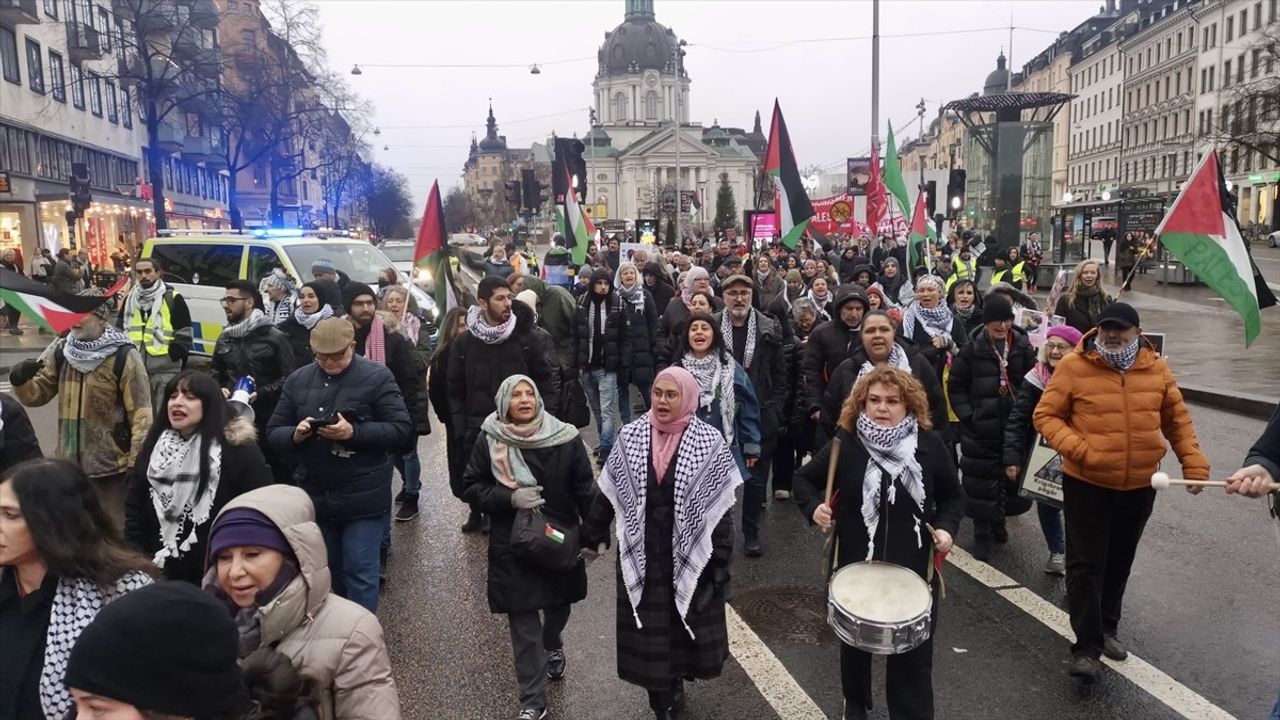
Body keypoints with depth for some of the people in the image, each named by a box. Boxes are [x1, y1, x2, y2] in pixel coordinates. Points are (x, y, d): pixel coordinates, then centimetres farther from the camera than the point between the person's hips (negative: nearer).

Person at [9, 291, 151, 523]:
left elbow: (141, 415, -13)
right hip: (70, 463, 6)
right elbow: (37, 394, 8)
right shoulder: (60, 350, 1)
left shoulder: (123, 357, -14)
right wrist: (21, 381, -16)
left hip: (112, 465, -5)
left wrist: (136, 463, -13)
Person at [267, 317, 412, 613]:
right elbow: (273, 431, 8)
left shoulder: (377, 377, -8)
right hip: (314, 495, 5)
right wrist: (295, 434, -15)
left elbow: (402, 430, -12)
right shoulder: (297, 380, 6)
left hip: (362, 497, -5)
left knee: (359, 572, 0)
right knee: (326, 570, 19)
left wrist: (354, 432, -25)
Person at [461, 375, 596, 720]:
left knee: (559, 604, 19)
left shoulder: (565, 438, -10)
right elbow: (470, 487, -1)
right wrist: (509, 499, -17)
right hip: (513, 545, -1)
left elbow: (585, 489, -4)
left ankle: (552, 645, 54)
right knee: (523, 624, 2)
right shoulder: (488, 442, -8)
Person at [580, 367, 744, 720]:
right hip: (642, 555, 2)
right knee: (648, 631, 9)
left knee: (685, 624, 11)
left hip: (690, 555, -1)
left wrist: (721, 562, -7)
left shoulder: (709, 443, -9)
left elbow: (721, 508, -7)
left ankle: (673, 687, 37)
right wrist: (590, 539, 8)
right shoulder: (630, 438, -4)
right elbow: (608, 493, 4)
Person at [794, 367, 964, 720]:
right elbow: (804, 479, 1)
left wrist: (946, 527, -12)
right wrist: (814, 508, -18)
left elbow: (952, 496, 6)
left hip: (915, 569, 0)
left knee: (913, 656, 8)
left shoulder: (928, 444, -6)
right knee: (856, 644, 22)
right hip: (856, 567, 1)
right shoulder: (846, 443, -10)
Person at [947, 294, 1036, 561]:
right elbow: (955, 386, -1)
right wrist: (968, 416, -9)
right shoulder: (971, 349, -7)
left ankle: (998, 519, 36)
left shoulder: (1022, 346, 0)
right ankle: (981, 533, 15)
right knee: (981, 481, 1)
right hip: (980, 428, -2)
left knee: (1011, 476, 13)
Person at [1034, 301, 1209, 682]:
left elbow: (1177, 420, 10)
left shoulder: (1156, 369, 1)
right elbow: (1045, 416, -9)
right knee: (1086, 564, -2)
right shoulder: (1073, 366, -11)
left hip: (1140, 486, 4)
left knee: (1119, 562, 18)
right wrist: (1075, 448, -23)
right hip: (1086, 483, -4)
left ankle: (1107, 629, 36)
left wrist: (1194, 462, 2)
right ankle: (1087, 646, 6)